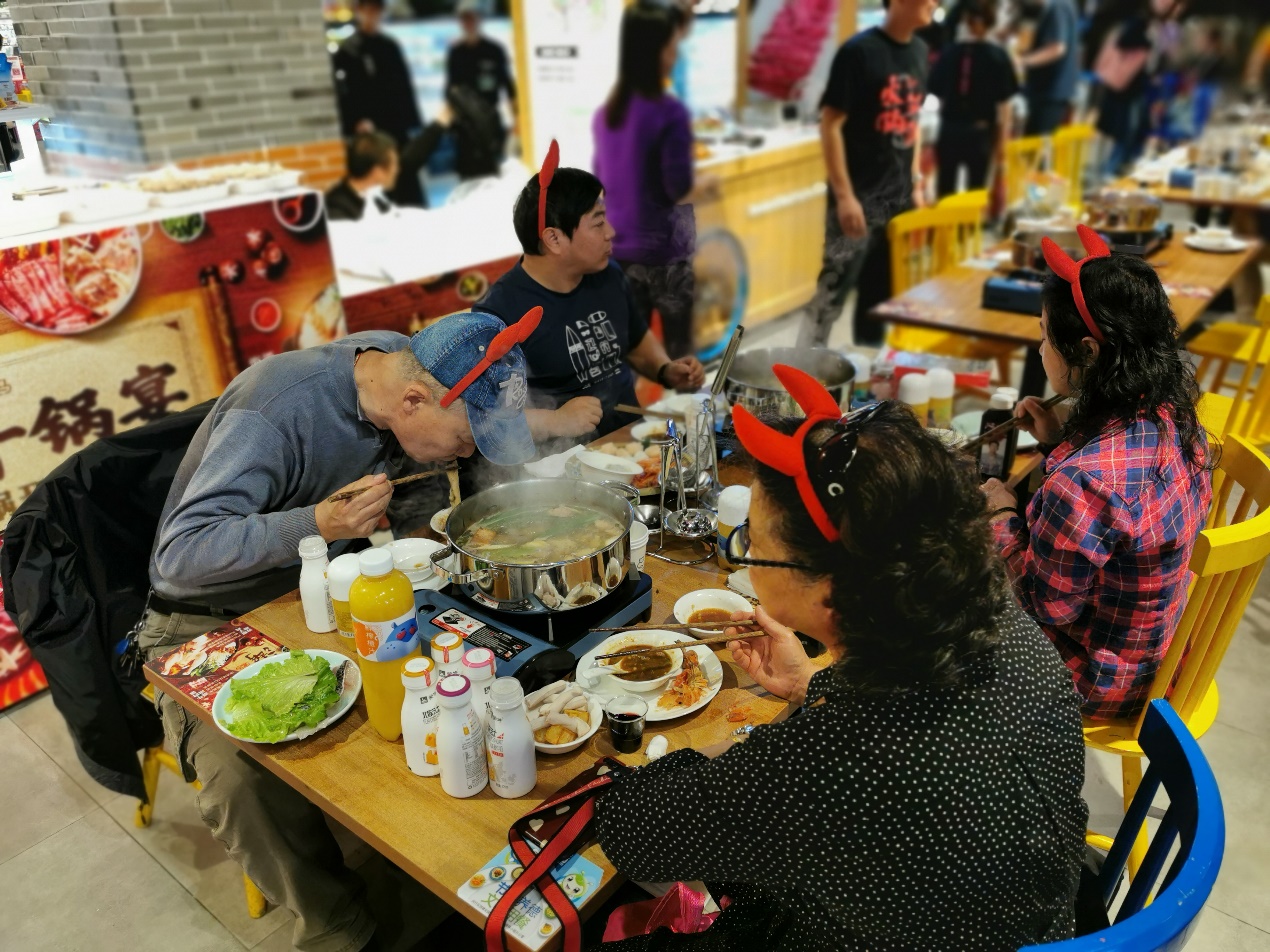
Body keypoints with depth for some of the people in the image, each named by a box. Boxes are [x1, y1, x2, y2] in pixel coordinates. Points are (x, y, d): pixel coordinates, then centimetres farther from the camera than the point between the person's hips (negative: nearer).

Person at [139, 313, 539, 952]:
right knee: (244, 781, -29)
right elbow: (179, 555, -31)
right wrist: (316, 525, -45)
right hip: (211, 619, -5)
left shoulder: (401, 364, -11)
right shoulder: (275, 413, -31)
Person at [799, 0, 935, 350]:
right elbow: (830, 124, -14)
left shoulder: (919, 51, 10)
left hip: (900, 197, 7)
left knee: (882, 291, 14)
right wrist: (844, 195, -18)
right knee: (833, 291, -7)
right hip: (859, 197, -7)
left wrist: (915, 182, 14)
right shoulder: (859, 51, -12)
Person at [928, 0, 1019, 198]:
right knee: (975, 190, 8)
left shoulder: (949, 53, -1)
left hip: (949, 131, 2)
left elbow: (938, 95, 2)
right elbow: (1003, 105, -5)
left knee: (945, 189, 11)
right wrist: (1002, 141, 2)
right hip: (979, 133, -2)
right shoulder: (998, 56, -5)